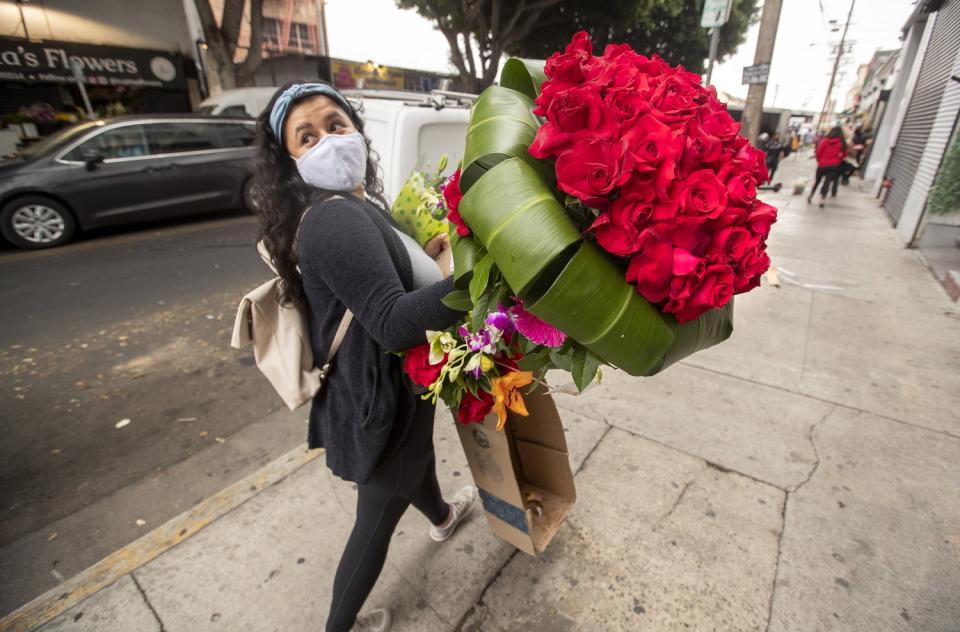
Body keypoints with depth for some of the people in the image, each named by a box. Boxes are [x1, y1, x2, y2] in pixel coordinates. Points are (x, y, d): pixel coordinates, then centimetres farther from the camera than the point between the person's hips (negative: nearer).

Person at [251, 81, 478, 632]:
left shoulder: (359, 206, 6)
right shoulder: (336, 219, -28)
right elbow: (393, 322, -40)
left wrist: (426, 256, 6)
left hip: (392, 386, 10)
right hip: (380, 400, -10)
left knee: (420, 460, 36)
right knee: (379, 516, 15)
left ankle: (443, 518, 69)